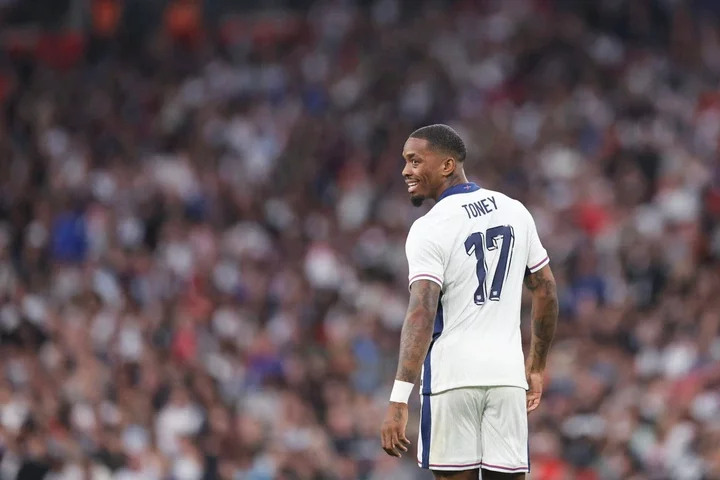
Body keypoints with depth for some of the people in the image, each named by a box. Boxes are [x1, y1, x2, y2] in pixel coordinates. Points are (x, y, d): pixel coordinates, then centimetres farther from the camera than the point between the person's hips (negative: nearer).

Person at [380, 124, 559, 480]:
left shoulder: (429, 229, -9)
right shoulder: (515, 212, 10)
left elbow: (422, 314, -19)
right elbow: (546, 292, 17)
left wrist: (398, 400, -23)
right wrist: (536, 367, 27)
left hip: (452, 374, -5)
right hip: (506, 372, 5)